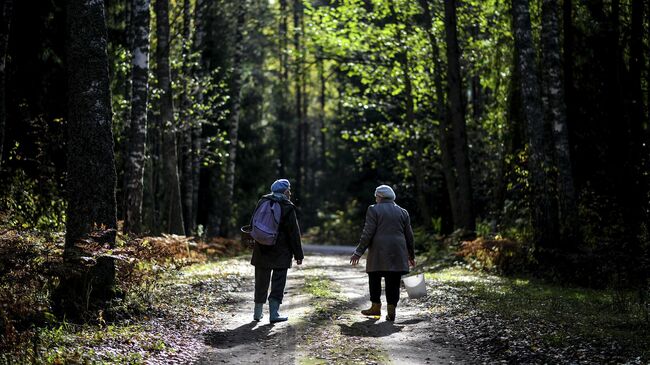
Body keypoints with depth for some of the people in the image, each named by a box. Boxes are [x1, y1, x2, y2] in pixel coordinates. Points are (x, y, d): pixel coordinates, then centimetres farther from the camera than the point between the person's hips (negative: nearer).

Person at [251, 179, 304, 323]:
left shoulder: (262, 202, 7)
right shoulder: (288, 207, -8)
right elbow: (294, 233, -7)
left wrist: (254, 243, 25)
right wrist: (298, 254, -3)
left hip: (261, 250, 5)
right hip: (281, 252, -5)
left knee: (261, 283, 13)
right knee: (278, 284, 0)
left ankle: (258, 313, 18)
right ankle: (274, 313, -6)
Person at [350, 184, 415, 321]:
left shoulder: (374, 210, -2)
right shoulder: (402, 212, 11)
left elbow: (367, 233, -8)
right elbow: (409, 236, 12)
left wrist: (359, 252, -5)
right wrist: (411, 256, 21)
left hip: (378, 253, -3)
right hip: (397, 253, 3)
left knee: (374, 279, 10)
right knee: (393, 282, 3)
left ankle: (376, 307, 12)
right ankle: (391, 310, -2)